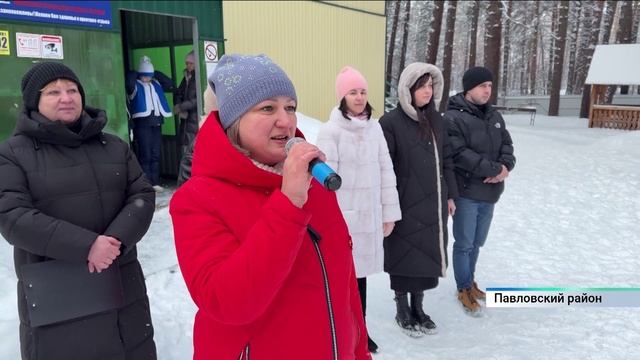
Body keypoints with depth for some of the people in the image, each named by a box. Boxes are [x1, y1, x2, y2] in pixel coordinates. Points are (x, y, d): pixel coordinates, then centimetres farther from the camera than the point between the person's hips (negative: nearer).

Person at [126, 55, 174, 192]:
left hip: (157, 122, 5)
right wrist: (133, 74, -5)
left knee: (156, 155, 7)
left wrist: (157, 74, 8)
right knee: (145, 155, -5)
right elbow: (129, 84, -23)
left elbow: (170, 84, 10)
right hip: (142, 123, -5)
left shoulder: (156, 84, 16)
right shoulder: (135, 86, -1)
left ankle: (155, 182, 13)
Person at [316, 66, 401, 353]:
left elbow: (386, 171, 8)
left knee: (361, 271, 17)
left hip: (368, 214, 5)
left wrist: (389, 212, 7)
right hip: (341, 216, -5)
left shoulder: (375, 127, 6)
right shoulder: (330, 130, -10)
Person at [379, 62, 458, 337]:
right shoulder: (391, 122, -12)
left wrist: (450, 195, 14)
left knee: (428, 254, 14)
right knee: (405, 256, 6)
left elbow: (446, 161, 15)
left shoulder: (435, 121, 9)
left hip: (432, 204, 6)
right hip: (405, 205, -6)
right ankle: (402, 311, 26)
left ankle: (418, 307, 32)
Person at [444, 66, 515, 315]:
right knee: (464, 244, 4)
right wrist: (494, 169, -18)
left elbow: (507, 144, 12)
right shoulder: (453, 118, -13)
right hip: (466, 193, -7)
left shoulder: (494, 116, 12)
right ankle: (464, 289, 20)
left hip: (490, 192, 7)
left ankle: (469, 281, 35)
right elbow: (460, 154, -21)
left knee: (477, 243, 18)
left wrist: (505, 166, -10)